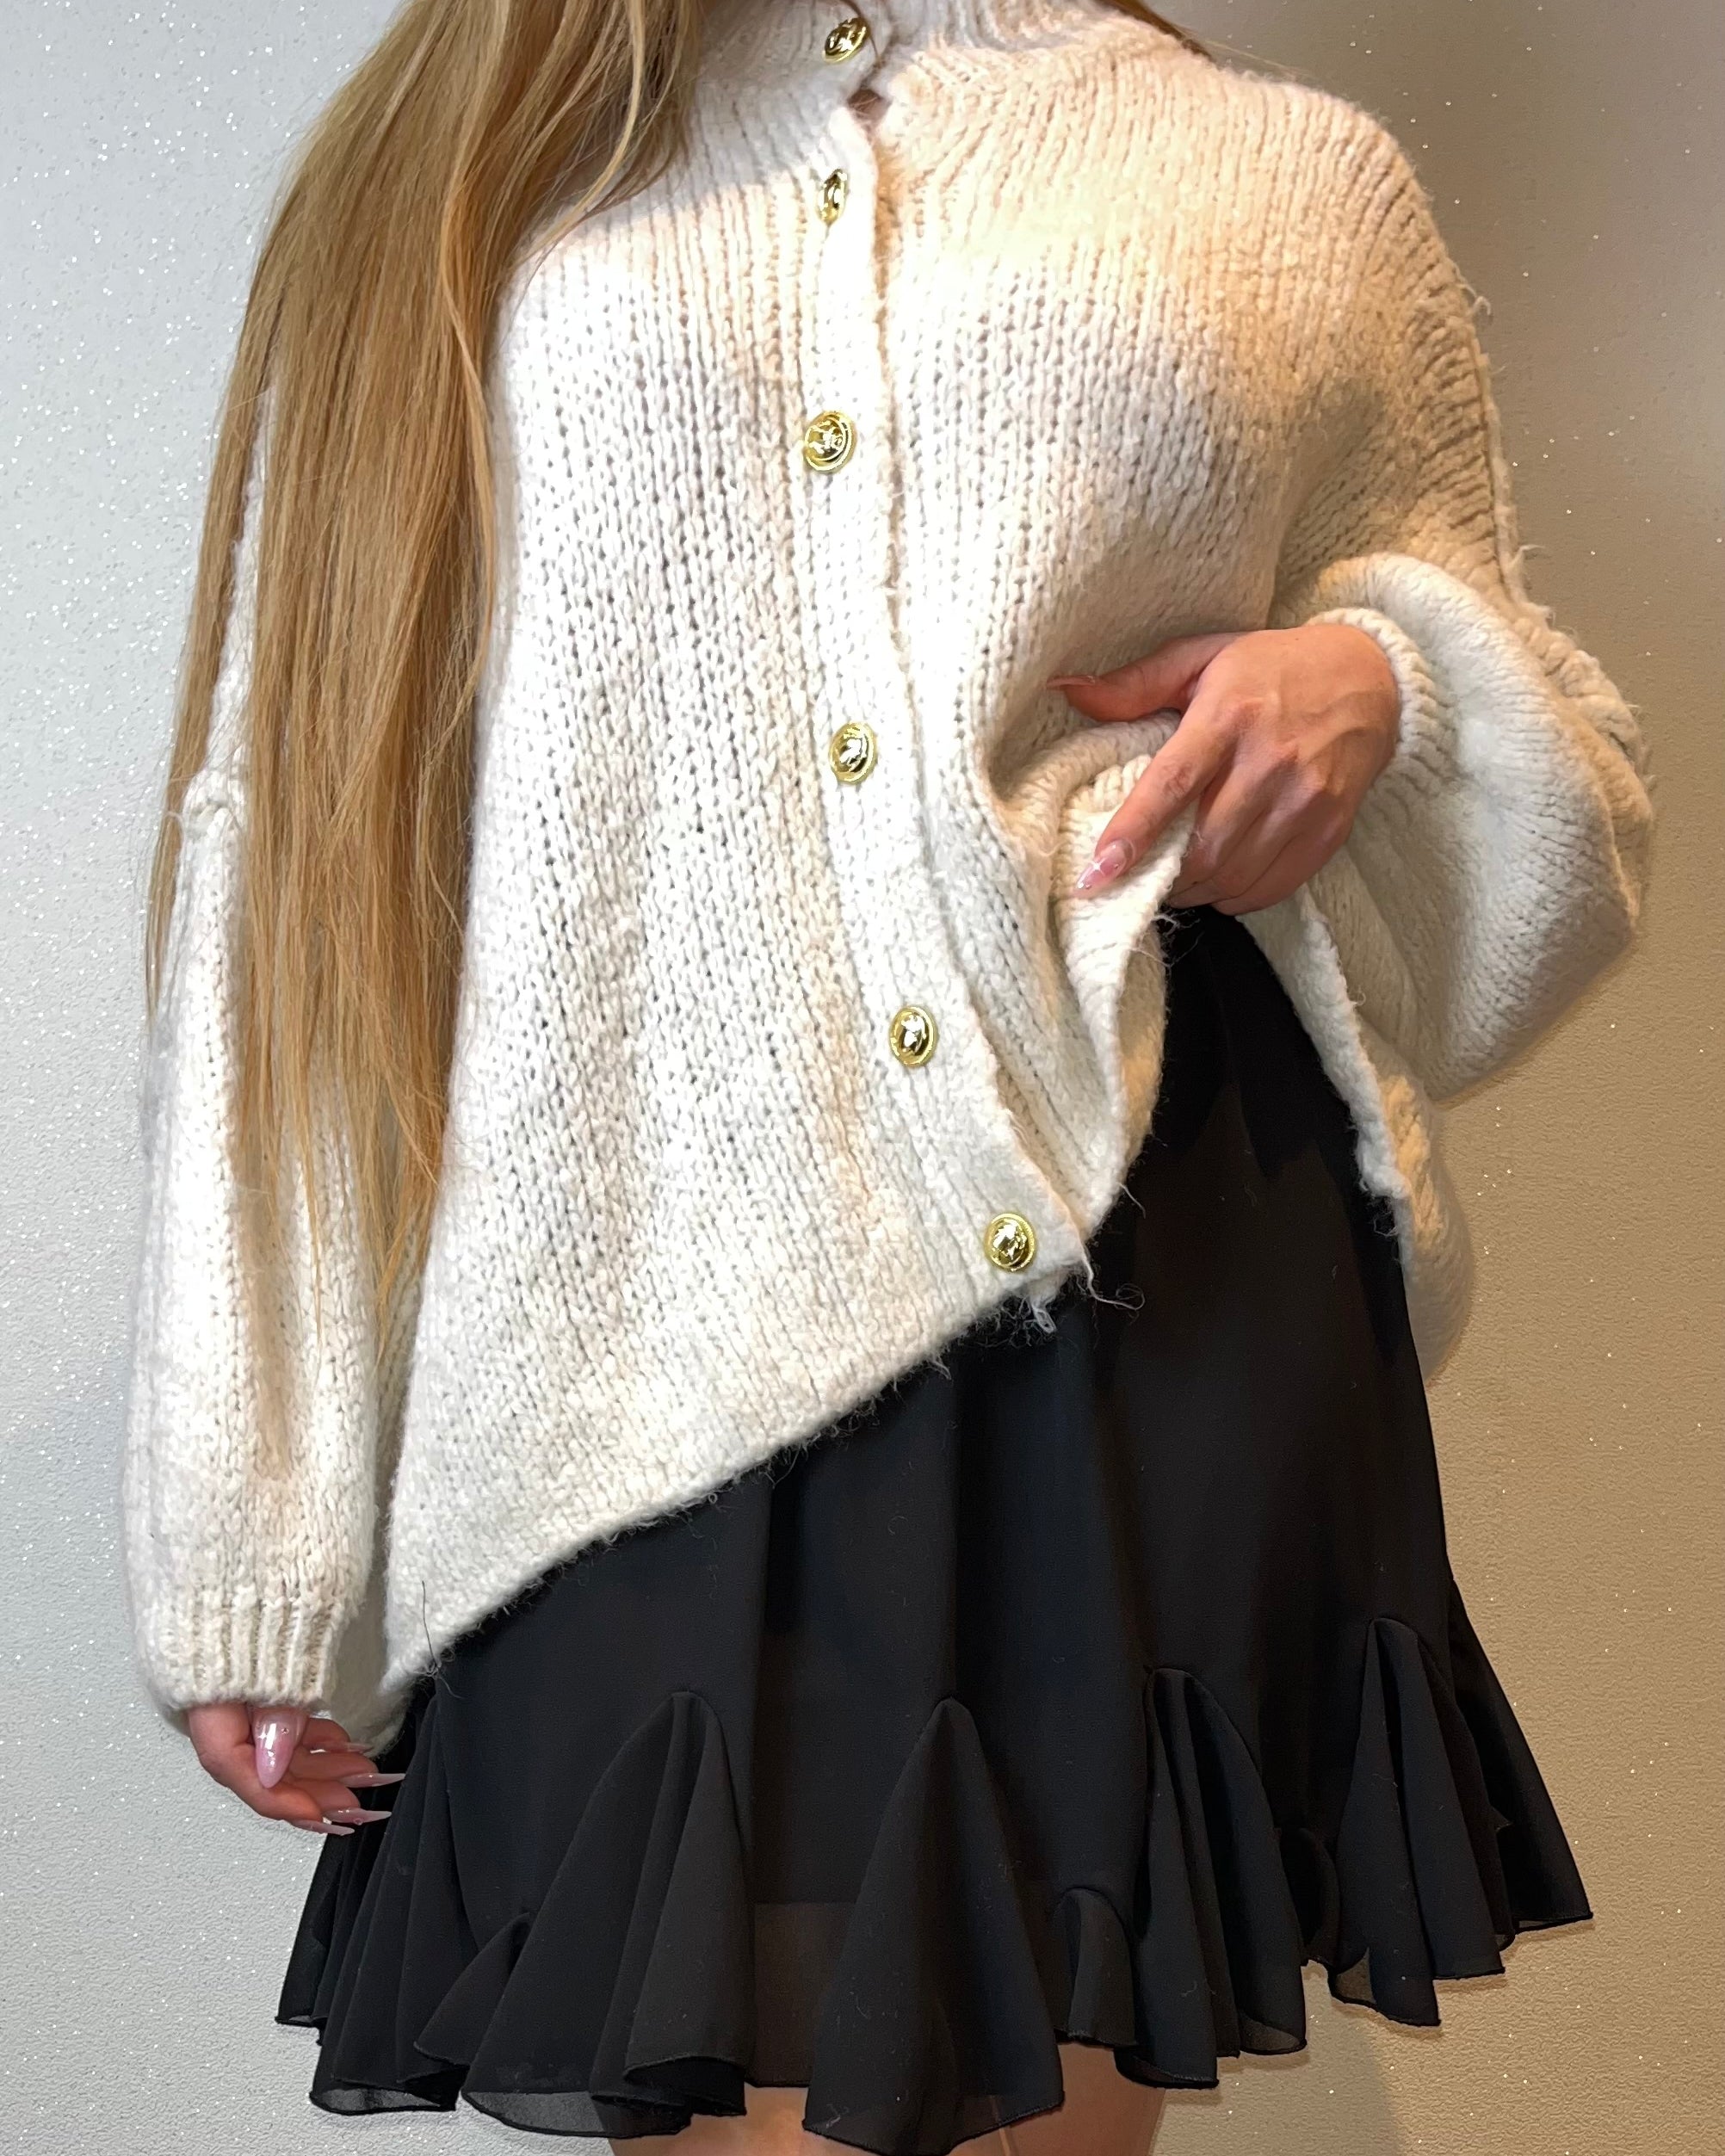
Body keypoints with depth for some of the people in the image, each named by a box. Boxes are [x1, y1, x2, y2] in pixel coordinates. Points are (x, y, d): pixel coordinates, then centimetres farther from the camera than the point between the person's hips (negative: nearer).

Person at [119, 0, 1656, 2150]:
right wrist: (248, 1537, 4)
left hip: (1150, 1304, 1)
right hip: (642, 1382, 0)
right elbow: (295, 844, 10)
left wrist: (1385, 682, -2)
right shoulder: (455, 185, 17)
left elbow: (1547, 767, 24)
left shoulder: (1293, 176, 18)